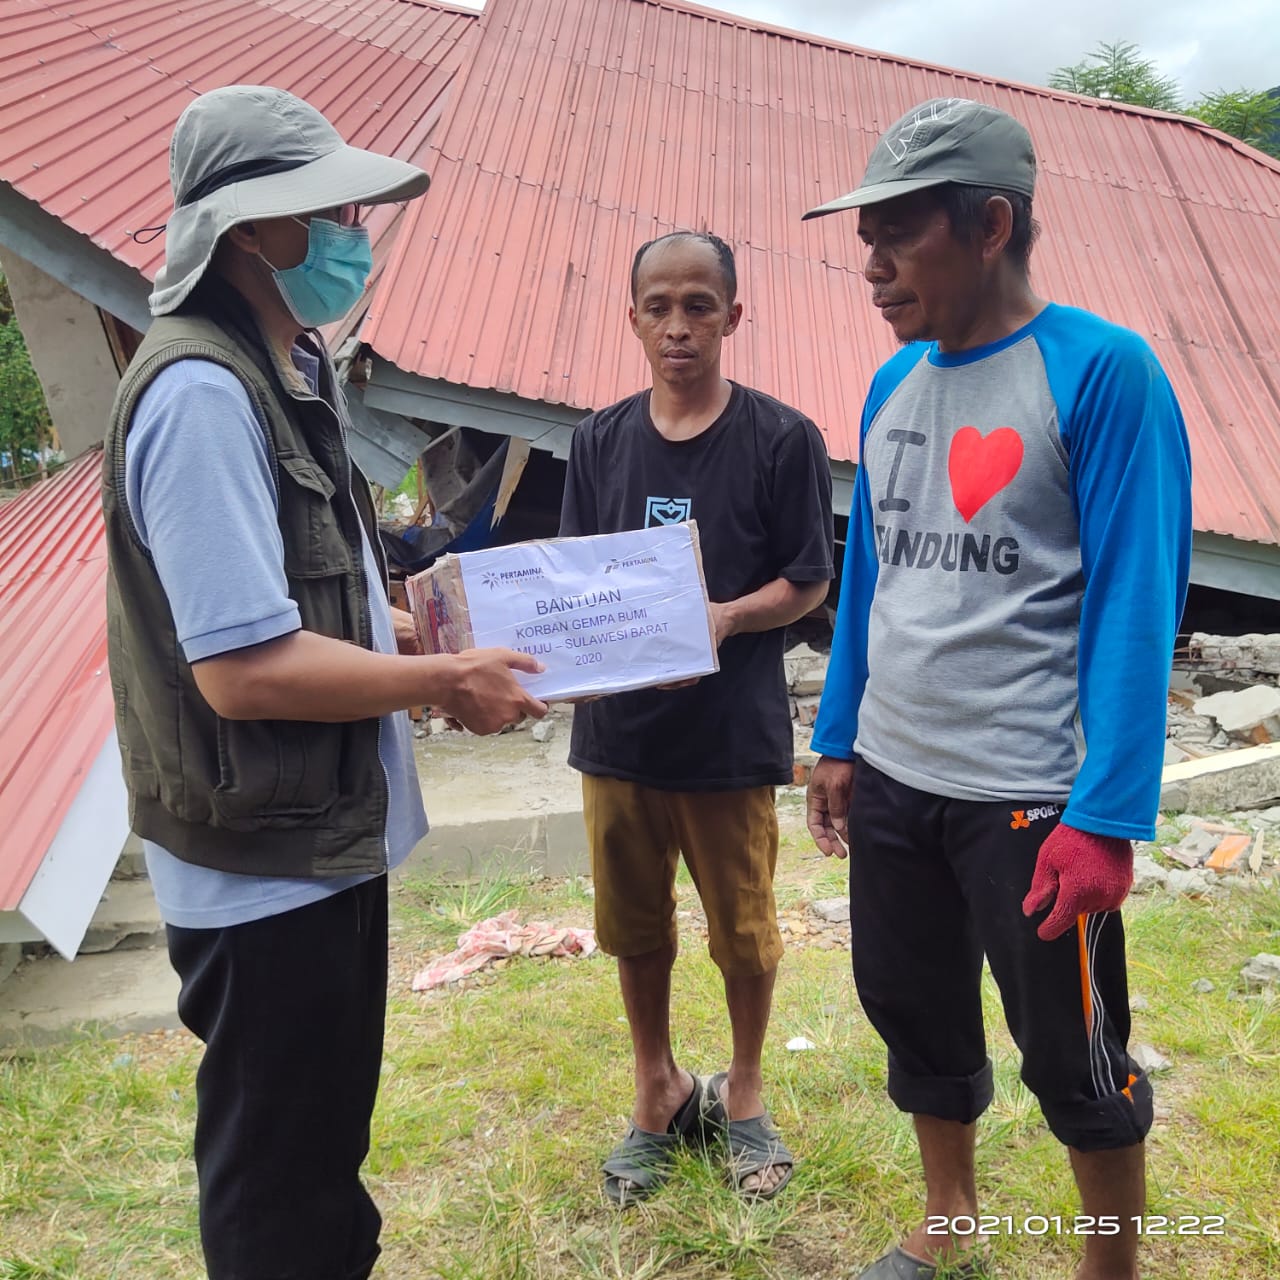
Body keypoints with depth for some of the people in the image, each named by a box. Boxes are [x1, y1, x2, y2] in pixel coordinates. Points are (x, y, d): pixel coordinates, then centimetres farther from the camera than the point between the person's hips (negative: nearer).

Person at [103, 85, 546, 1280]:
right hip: (267, 867, -10)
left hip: (323, 839, 10)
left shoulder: (286, 370, 9)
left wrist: (417, 630, 4)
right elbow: (245, 668, -29)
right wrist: (444, 682, -17)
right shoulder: (203, 394, -23)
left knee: (325, 1139, 28)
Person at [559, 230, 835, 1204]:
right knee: (636, 927, 16)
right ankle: (659, 1091, 39)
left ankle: (744, 1095, 37)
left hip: (733, 732, -3)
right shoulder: (601, 440, 4)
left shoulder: (783, 439, -6)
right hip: (618, 724, 3)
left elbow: (807, 583, -4)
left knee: (744, 928, 12)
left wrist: (724, 619, -21)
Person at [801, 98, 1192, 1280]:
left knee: (1072, 1057, 11)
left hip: (1029, 794, -6)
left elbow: (1137, 601, -15)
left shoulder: (1101, 371, -12)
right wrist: (839, 741, 12)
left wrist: (1107, 816, -18)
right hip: (891, 780, 6)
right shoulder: (893, 384, 7)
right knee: (914, 1014, 19)